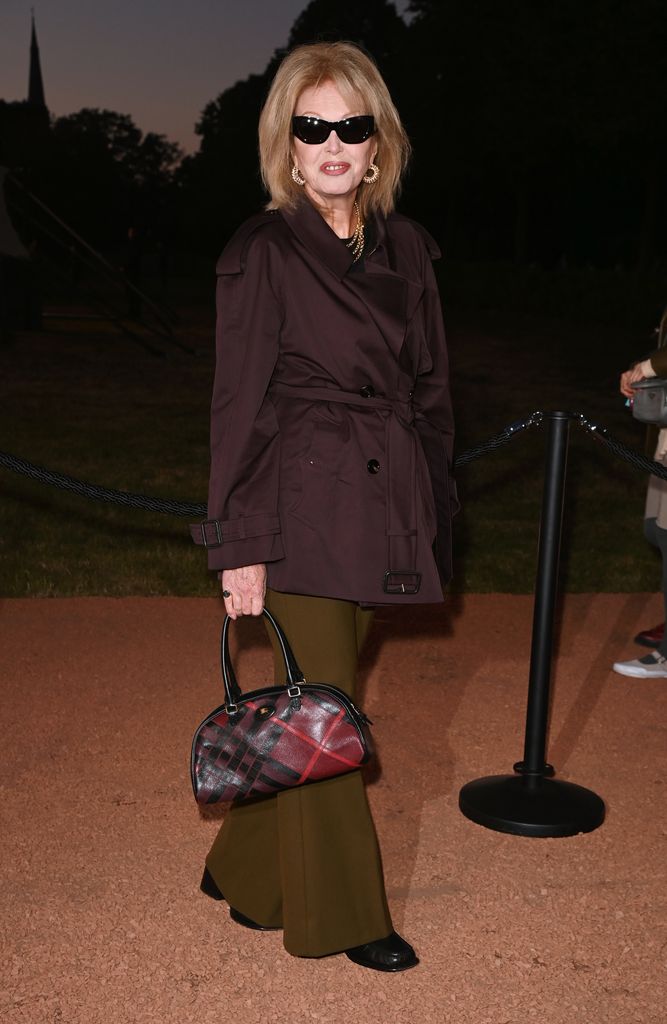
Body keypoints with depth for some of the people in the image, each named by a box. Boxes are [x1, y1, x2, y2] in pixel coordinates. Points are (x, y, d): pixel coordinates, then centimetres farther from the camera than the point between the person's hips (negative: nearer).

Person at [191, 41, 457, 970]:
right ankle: (341, 915, 24)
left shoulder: (405, 247, 8)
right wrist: (240, 546, -11)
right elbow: (240, 405, -9)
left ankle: (249, 872, 36)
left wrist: (430, 509, 11)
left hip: (385, 511, 6)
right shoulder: (263, 251, -8)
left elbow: (430, 389, 13)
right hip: (303, 511, -6)